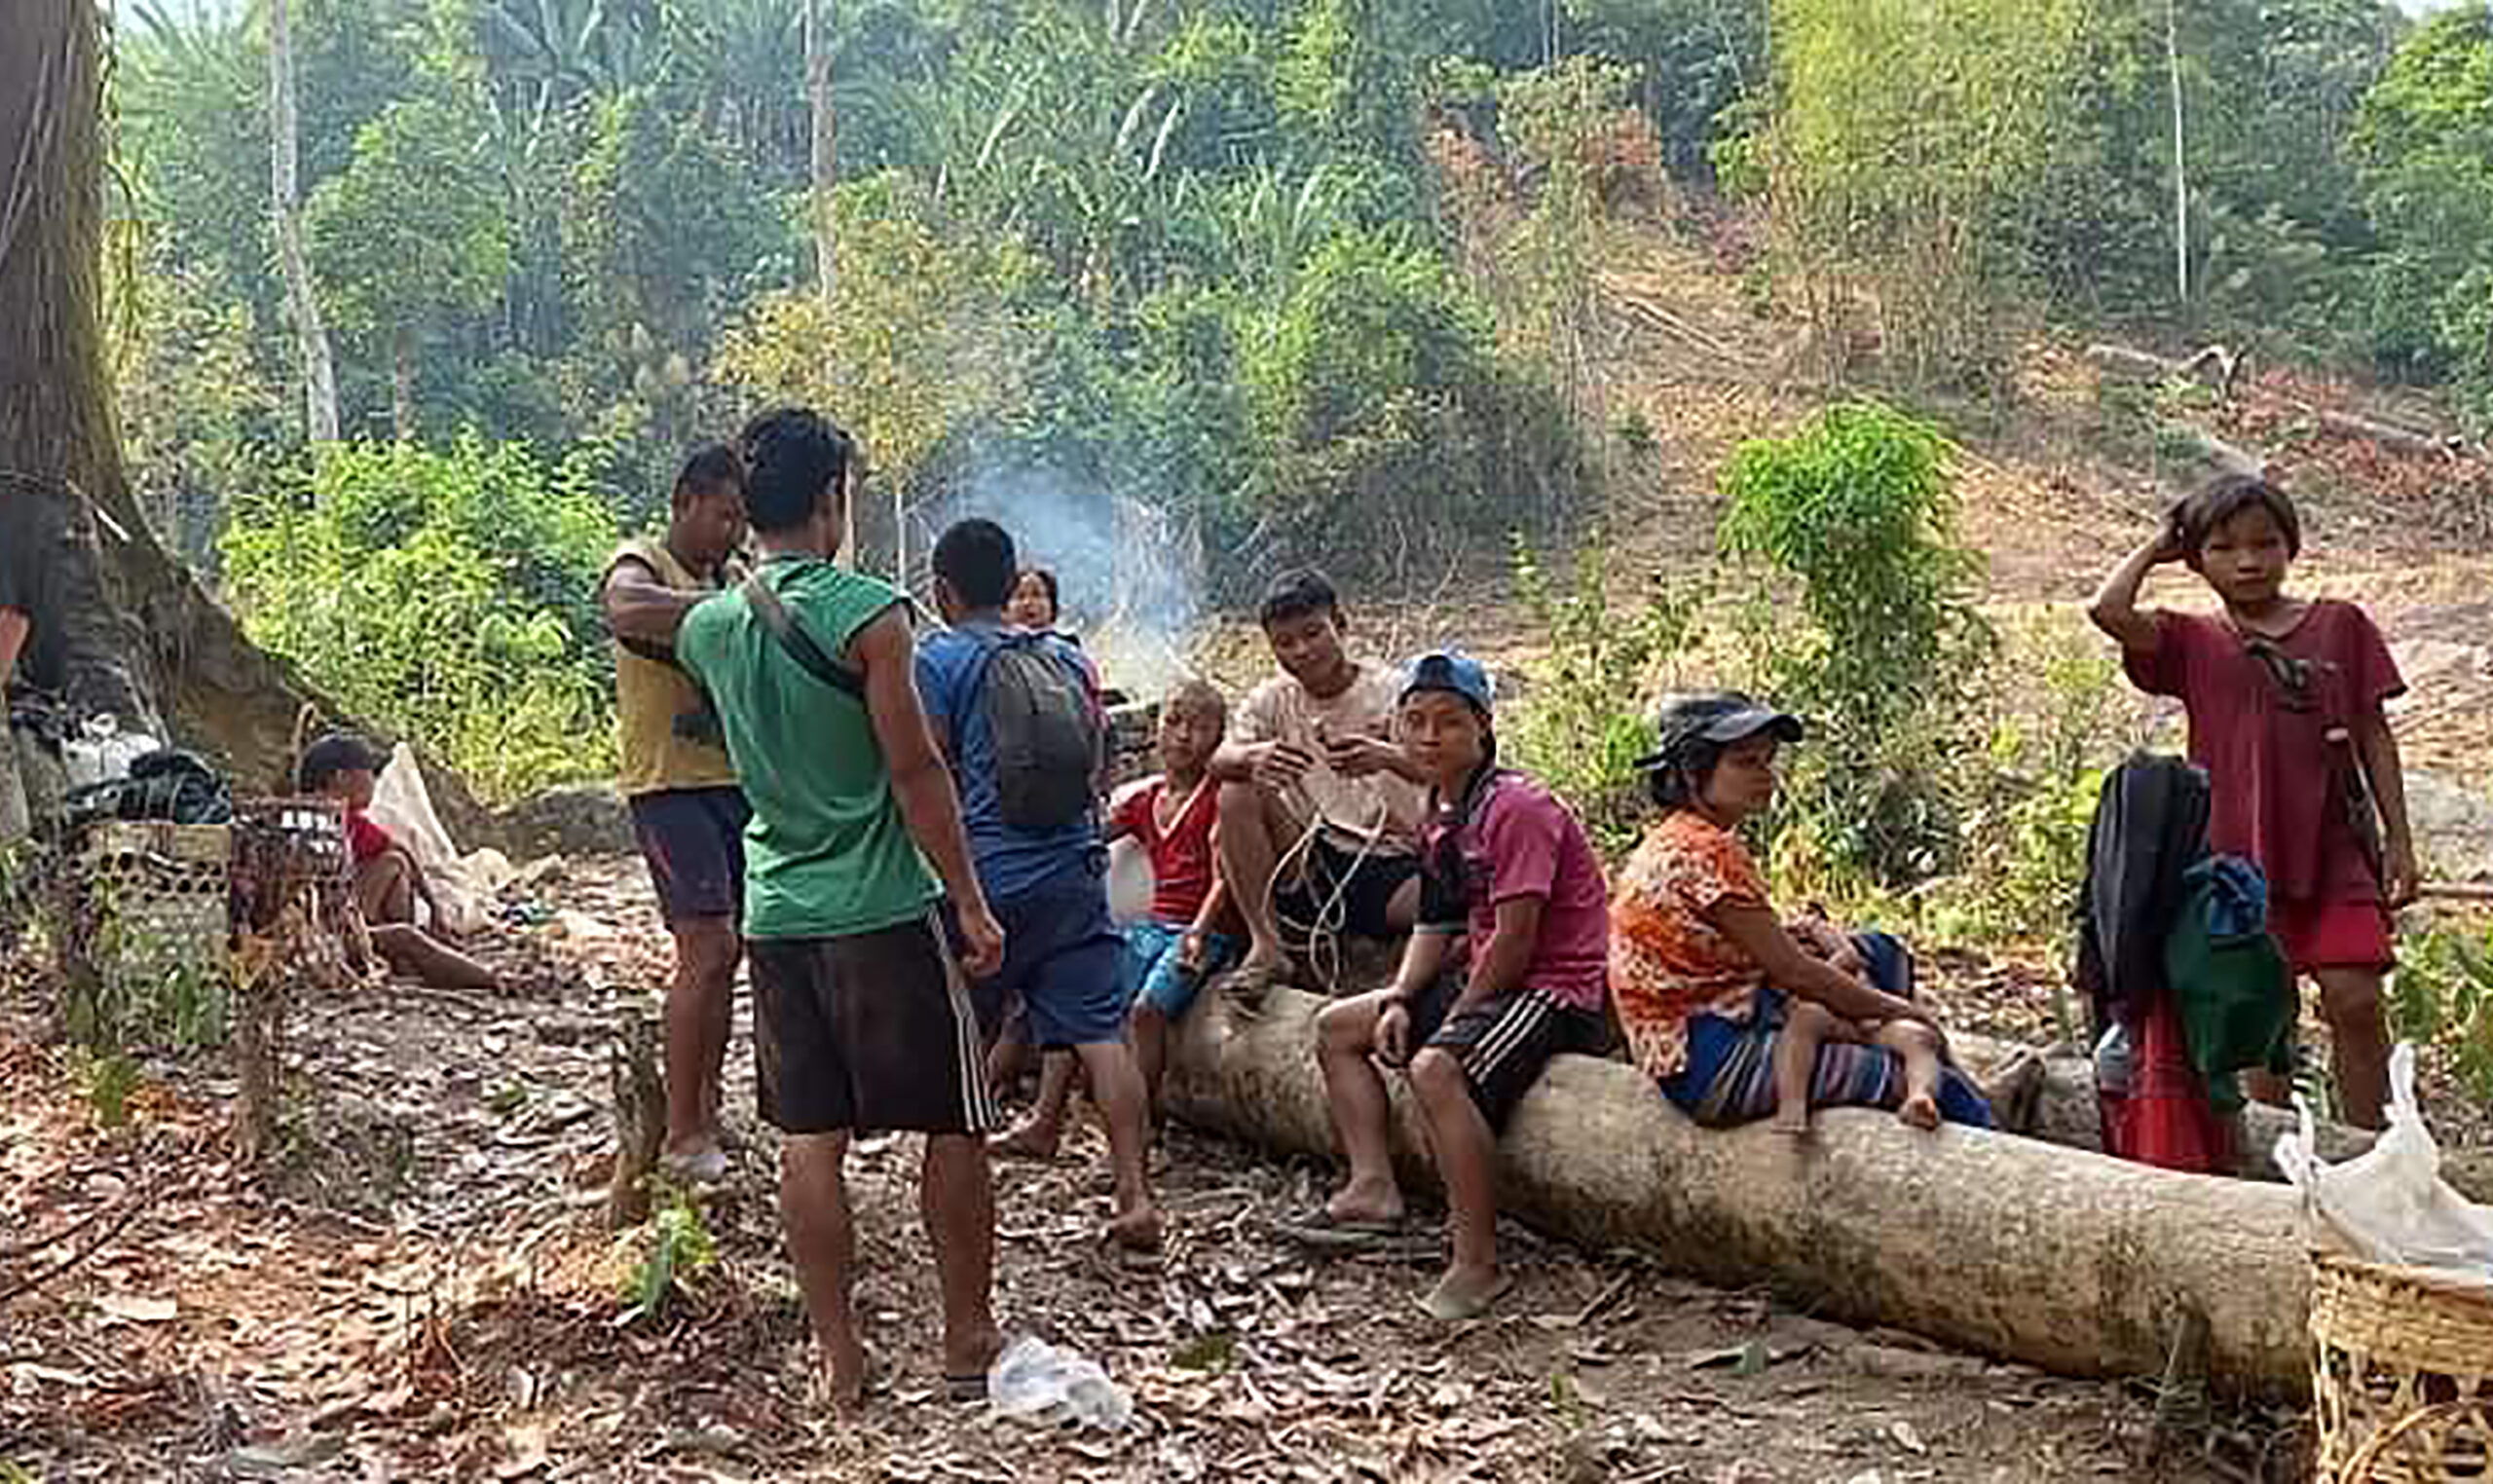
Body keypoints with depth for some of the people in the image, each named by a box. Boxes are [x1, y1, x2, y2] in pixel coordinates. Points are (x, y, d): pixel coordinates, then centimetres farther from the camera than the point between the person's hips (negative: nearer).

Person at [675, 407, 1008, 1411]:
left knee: (810, 1140, 10)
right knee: (953, 1128, 9)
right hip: (885, 912, -6)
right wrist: (970, 903, -9)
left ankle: (840, 1363, 15)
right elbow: (916, 772, -14)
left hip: (777, 916, 6)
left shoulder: (708, 628, 5)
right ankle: (969, 1339, 19)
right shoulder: (867, 613, -13)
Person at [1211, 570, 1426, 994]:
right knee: (1238, 794, -19)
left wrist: (1388, 758, -38)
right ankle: (1266, 947, -14)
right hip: (1312, 869, 3)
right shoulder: (1273, 700, 6)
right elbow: (1218, 763, -11)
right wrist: (1254, 758, -35)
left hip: (1393, 866, -3)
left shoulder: (1392, 692, -2)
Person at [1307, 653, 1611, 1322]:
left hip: (1559, 989, -11)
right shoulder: (1444, 816, 11)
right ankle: (1373, 1187, 6)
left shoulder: (1516, 808, -19)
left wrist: (1453, 1021, -14)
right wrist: (1398, 1001, -2)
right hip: (1488, 981, 11)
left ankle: (1479, 1263, -26)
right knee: (1337, 1028, 13)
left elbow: (1514, 941, -22)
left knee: (1438, 1068, -35)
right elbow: (1436, 927, 14)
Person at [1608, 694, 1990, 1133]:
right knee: (1943, 1088, -14)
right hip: (1714, 1067, -11)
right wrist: (1900, 1009, -5)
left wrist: (1805, 931, -2)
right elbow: (1792, 971, -17)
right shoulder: (1708, 851, -20)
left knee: (1880, 951, 19)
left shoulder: (1675, 841, 11)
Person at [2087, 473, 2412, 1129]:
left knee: (2355, 1001, -5)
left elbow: (2373, 736, 9)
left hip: (2334, 850, 0)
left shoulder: (2341, 625, 7)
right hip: (2239, 856, 0)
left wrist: (2398, 841, 4)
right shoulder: (2193, 643, 3)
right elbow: (2109, 610, -16)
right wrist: (2154, 548, 2)